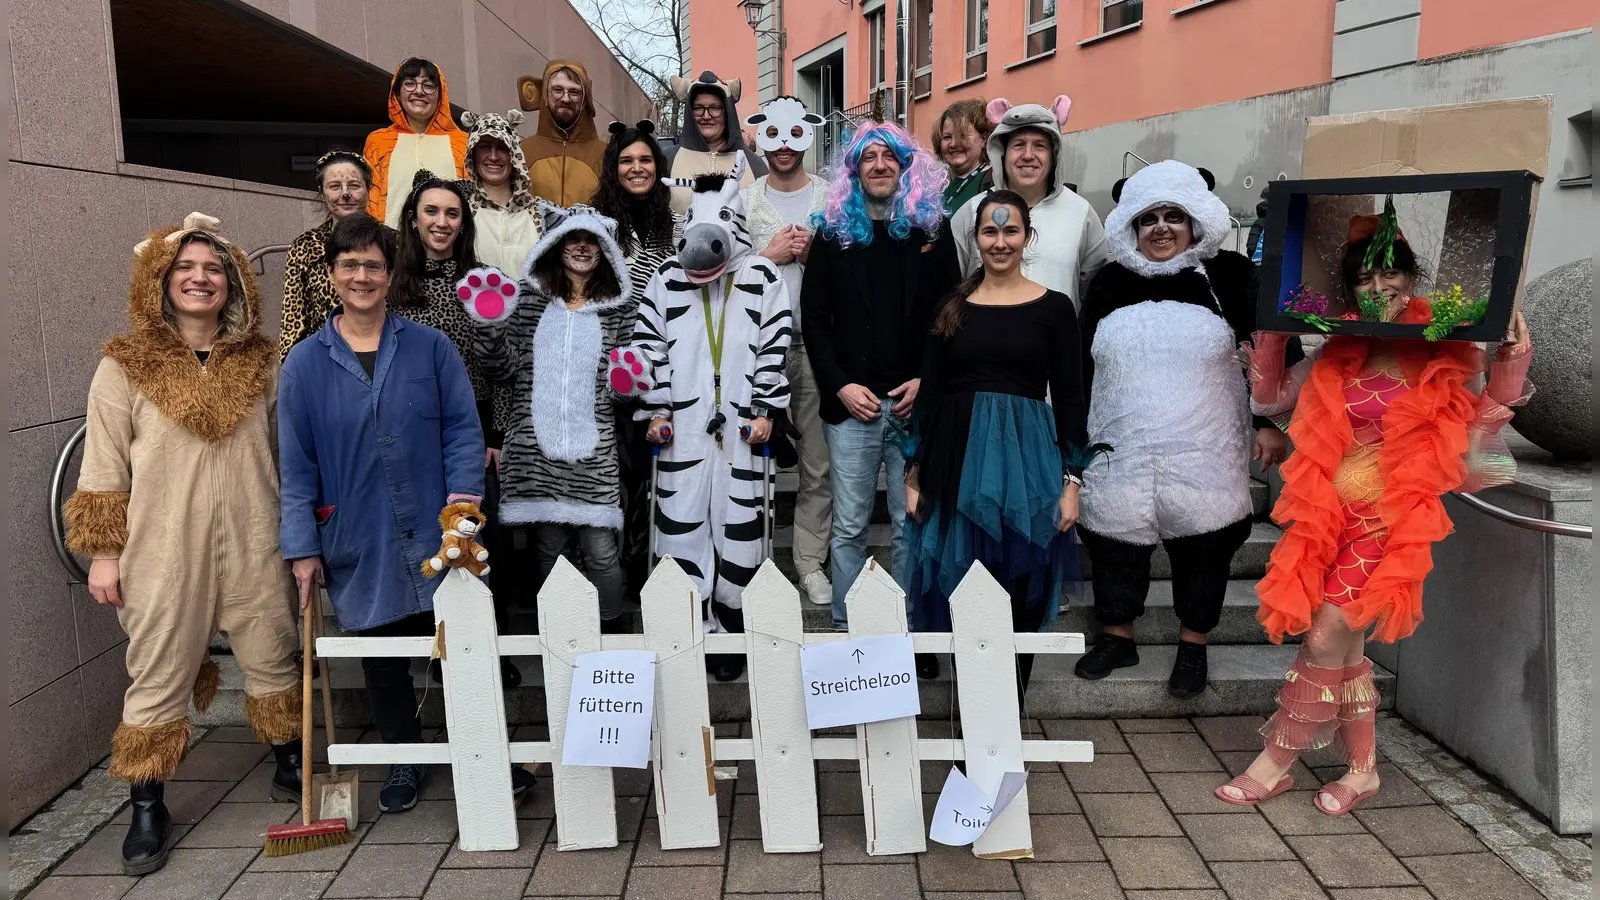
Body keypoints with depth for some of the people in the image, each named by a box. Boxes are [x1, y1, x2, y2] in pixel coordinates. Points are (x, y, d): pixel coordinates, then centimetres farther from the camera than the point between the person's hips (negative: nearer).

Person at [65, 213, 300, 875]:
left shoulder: (259, 361, 5)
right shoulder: (125, 366, -3)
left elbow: (286, 449, 13)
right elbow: (104, 467, -1)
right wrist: (103, 553, -3)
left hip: (253, 546, 2)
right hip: (165, 552, -2)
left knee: (273, 657, 13)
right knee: (158, 674, 6)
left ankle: (288, 762, 34)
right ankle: (147, 808, 20)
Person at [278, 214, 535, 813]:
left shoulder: (430, 348, 0)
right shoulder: (304, 365, 2)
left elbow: (462, 429, -1)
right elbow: (296, 464, 3)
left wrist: (463, 502, -13)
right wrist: (302, 548, -1)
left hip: (433, 535, -1)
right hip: (359, 544, 1)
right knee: (382, 656, 14)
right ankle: (403, 761, 32)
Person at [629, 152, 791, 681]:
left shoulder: (764, 277, 4)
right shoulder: (668, 277, 7)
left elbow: (776, 346, 3)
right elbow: (649, 343, 8)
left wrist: (765, 409, -3)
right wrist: (656, 408, 3)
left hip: (742, 424, -1)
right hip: (684, 424, 1)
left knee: (739, 528, 4)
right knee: (681, 523, 1)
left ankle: (730, 630, 17)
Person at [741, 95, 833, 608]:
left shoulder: (832, 199, 7)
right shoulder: (743, 202, 7)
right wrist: (771, 253, -9)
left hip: (819, 343, 1)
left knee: (818, 463, 4)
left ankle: (810, 562, 15)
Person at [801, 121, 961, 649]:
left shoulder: (932, 229, 9)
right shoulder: (834, 232, 9)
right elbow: (813, 318, 6)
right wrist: (841, 385, -5)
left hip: (916, 402, 0)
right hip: (850, 404, 0)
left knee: (912, 525, 4)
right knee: (849, 526, 5)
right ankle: (845, 629, 15)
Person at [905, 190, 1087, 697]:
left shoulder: (1054, 308, 2)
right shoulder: (952, 309, 7)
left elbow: (1070, 400, 1)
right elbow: (929, 394, 7)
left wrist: (1072, 480, -4)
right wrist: (914, 475, 4)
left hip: (1028, 458, -1)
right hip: (958, 457, 2)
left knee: (1022, 591, 4)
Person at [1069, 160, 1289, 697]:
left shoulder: (1230, 277, 0)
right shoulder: (1110, 285, 8)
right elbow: (1081, 366, 12)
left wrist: (1271, 423, -3)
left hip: (1202, 454, -2)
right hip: (1120, 452, 2)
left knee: (1201, 549, 7)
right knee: (1113, 544, 9)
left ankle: (1193, 646, 27)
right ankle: (1117, 638, 29)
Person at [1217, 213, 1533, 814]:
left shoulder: (1447, 356, -2)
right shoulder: (1337, 353, 7)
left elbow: (1472, 448, -1)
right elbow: (1268, 398, 15)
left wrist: (1508, 377, -11)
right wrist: (1272, 329, 6)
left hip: (1389, 521, -4)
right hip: (1331, 515, 4)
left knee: (1325, 641, -8)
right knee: (1343, 647, 9)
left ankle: (1276, 762, 6)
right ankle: (1362, 769, 25)